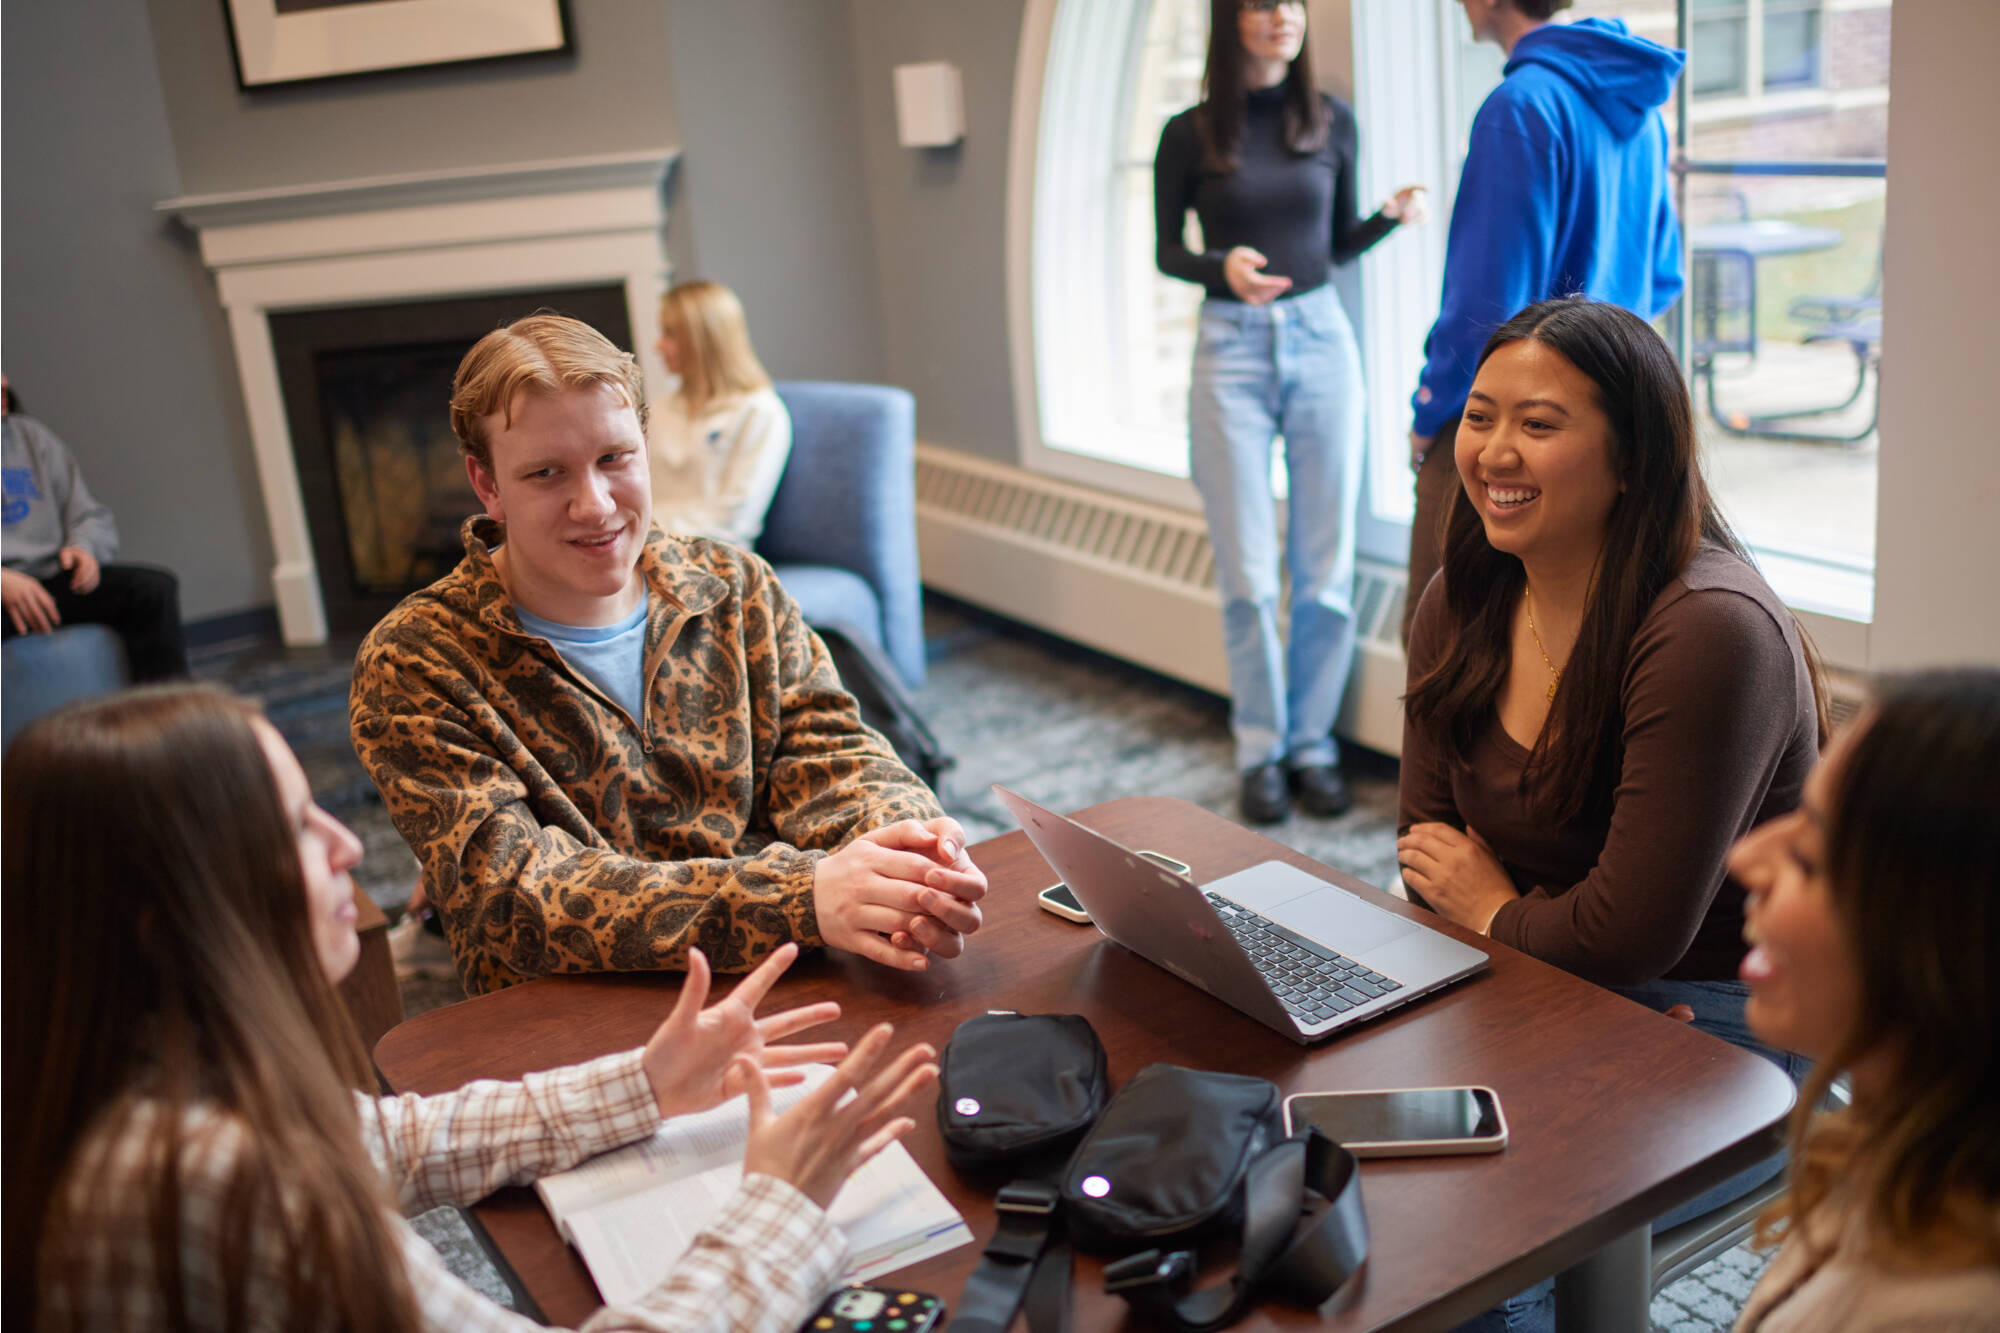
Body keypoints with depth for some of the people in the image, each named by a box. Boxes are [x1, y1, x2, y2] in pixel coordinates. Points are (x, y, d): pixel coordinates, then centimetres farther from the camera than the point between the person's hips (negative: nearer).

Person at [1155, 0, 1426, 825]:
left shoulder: (1331, 122, 5)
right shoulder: (1190, 135, -1)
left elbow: (1339, 244, 13)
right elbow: (1166, 252, 5)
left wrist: (1391, 216, -8)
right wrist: (1223, 267, -16)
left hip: (1320, 340, 2)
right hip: (1231, 351, -2)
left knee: (1325, 567, 4)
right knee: (1248, 574, 1)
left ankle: (1312, 743, 18)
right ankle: (1260, 750, 16)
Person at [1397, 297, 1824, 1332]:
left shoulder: (1713, 631, -25)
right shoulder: (1461, 604, -1)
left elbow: (1633, 931, -26)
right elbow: (1433, 849, 2)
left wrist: (1497, 914, -6)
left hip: (1724, 1030, -6)